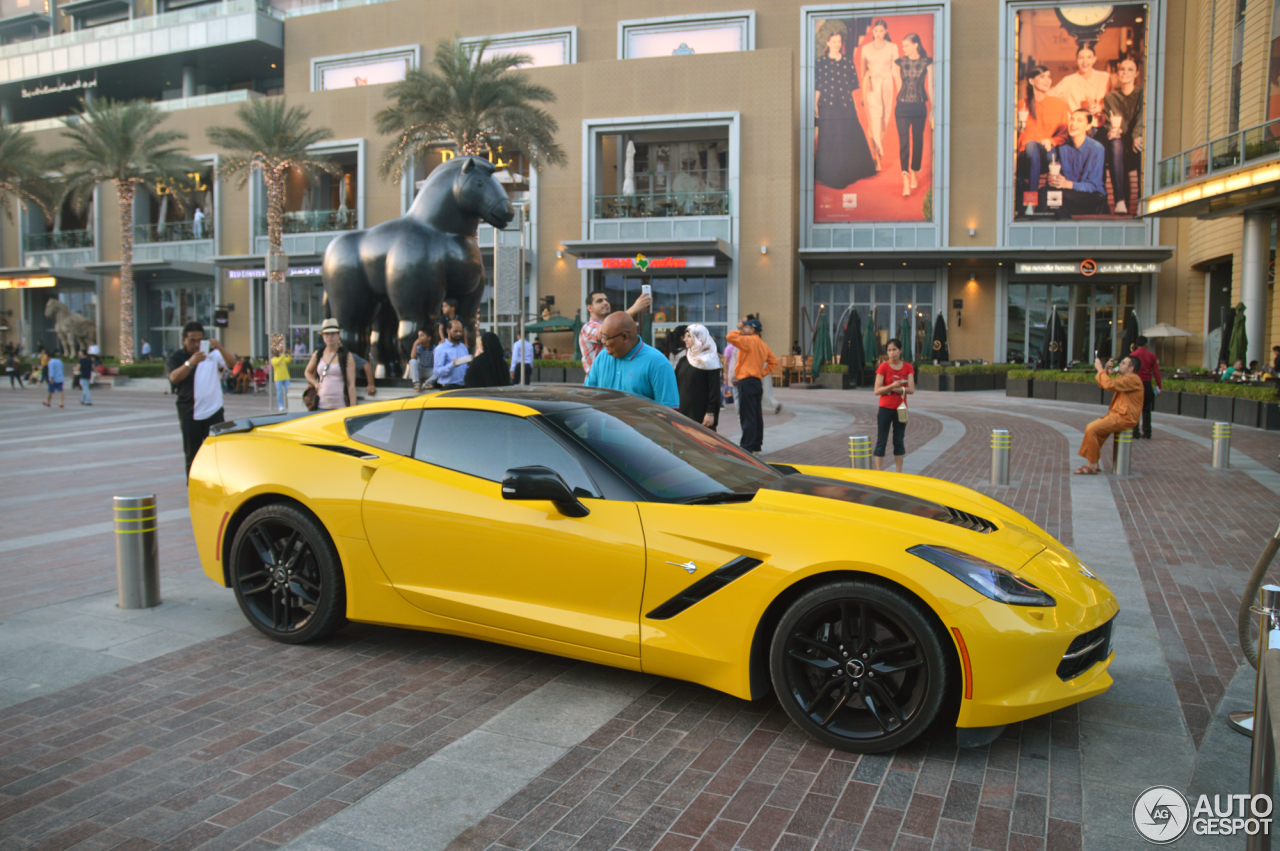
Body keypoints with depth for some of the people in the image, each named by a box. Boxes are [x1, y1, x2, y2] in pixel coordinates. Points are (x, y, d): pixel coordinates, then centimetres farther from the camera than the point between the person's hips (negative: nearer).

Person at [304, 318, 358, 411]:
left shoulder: (346, 356, 0)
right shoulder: (317, 355, 11)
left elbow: (351, 385, -4)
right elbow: (308, 372, 31)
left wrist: (352, 409, -11)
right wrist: (316, 383, 10)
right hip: (321, 406, 4)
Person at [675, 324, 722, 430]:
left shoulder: (709, 360, -6)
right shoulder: (683, 359, 14)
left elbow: (714, 390, -10)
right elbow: (676, 385, 16)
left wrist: (711, 413, -16)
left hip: (701, 413, -6)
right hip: (683, 411, 6)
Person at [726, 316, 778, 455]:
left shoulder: (749, 341, -12)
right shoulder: (763, 344, 15)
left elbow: (731, 337, -21)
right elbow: (773, 360, 21)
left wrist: (739, 330, -3)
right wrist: (763, 372, 14)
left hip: (747, 382, -9)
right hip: (757, 381, 9)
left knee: (747, 416, -7)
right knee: (757, 415, 12)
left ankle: (747, 447, -6)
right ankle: (756, 446, 18)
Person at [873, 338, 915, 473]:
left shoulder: (908, 367, 2)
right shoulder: (883, 367, -6)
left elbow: (911, 389, -5)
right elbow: (877, 391, -11)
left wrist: (897, 389, -17)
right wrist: (892, 386, -25)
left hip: (900, 409, 3)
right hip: (885, 408, -3)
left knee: (899, 441, 9)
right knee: (881, 441, -1)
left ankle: (899, 474, 16)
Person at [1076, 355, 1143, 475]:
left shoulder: (1133, 379, -14)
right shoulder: (1122, 378, 18)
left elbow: (1110, 385, -26)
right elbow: (1103, 385, 20)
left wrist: (1100, 369, -15)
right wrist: (1106, 369, 6)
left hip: (1125, 418, -10)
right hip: (1116, 415, 10)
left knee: (1092, 430, -21)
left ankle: (1092, 466, -14)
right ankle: (1092, 463, 2)